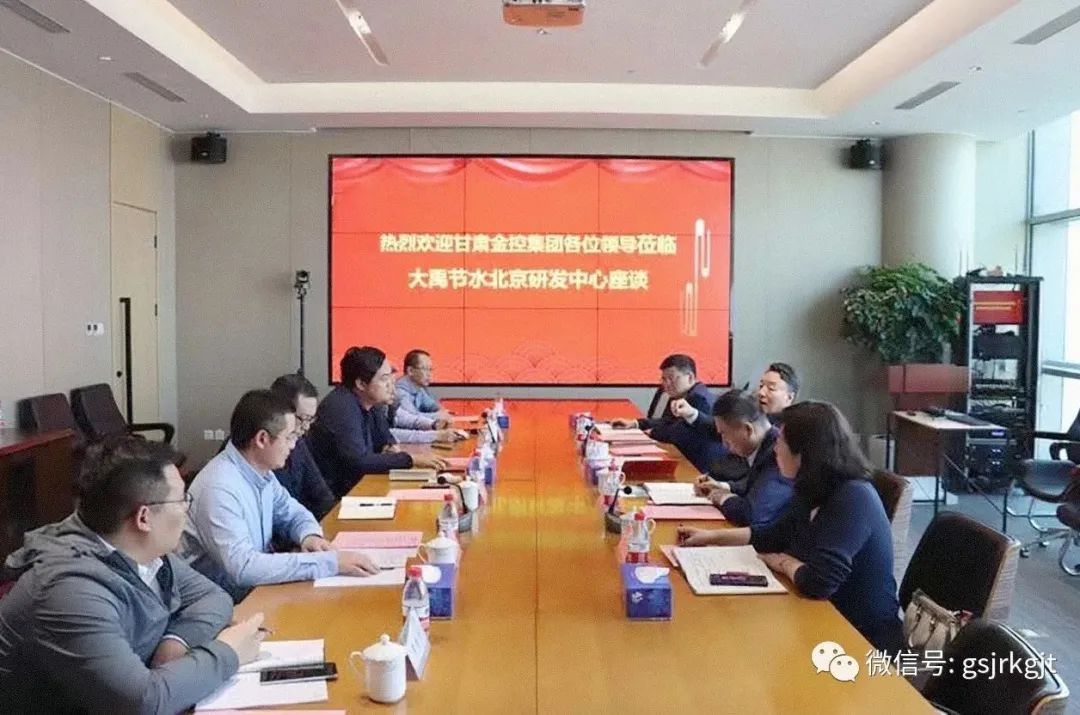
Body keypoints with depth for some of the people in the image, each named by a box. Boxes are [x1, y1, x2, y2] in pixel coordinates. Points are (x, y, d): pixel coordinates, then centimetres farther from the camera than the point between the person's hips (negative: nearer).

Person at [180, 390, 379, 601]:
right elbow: (242, 568, -32)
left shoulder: (260, 471, 0)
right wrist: (329, 562, -31)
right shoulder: (220, 488, -25)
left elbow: (292, 512, 15)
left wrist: (310, 534, -8)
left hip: (259, 588, 7)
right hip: (224, 603, -7)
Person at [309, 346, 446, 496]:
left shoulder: (371, 401, 3)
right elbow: (359, 461, -27)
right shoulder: (341, 407, -21)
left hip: (357, 484, 8)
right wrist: (412, 459, -25)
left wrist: (392, 447, -3)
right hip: (335, 494, -7)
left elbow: (385, 437, 19)